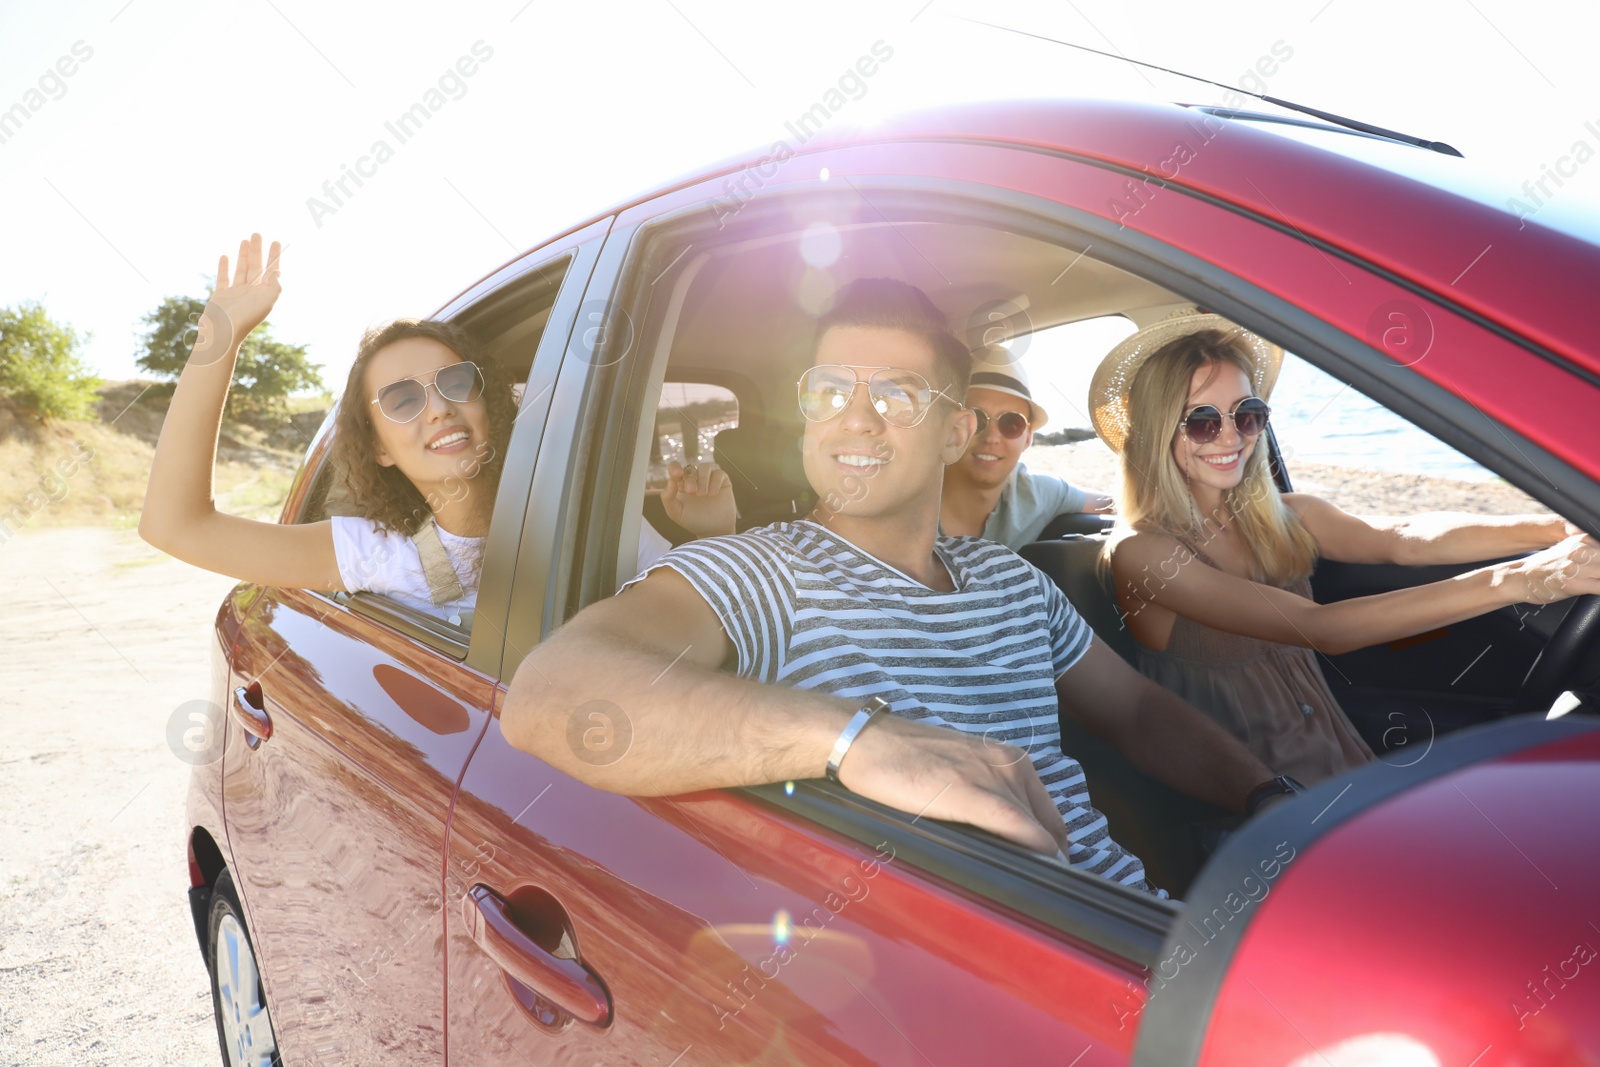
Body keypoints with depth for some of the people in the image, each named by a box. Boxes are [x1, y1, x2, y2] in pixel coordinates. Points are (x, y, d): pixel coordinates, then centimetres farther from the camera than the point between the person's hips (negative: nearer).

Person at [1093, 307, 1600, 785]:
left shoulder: (1283, 518, 8)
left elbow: (1402, 538, -8)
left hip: (1348, 774, 6)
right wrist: (1516, 581, -28)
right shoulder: (1141, 551, -14)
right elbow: (1315, 627, -22)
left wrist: (1556, 529, -24)